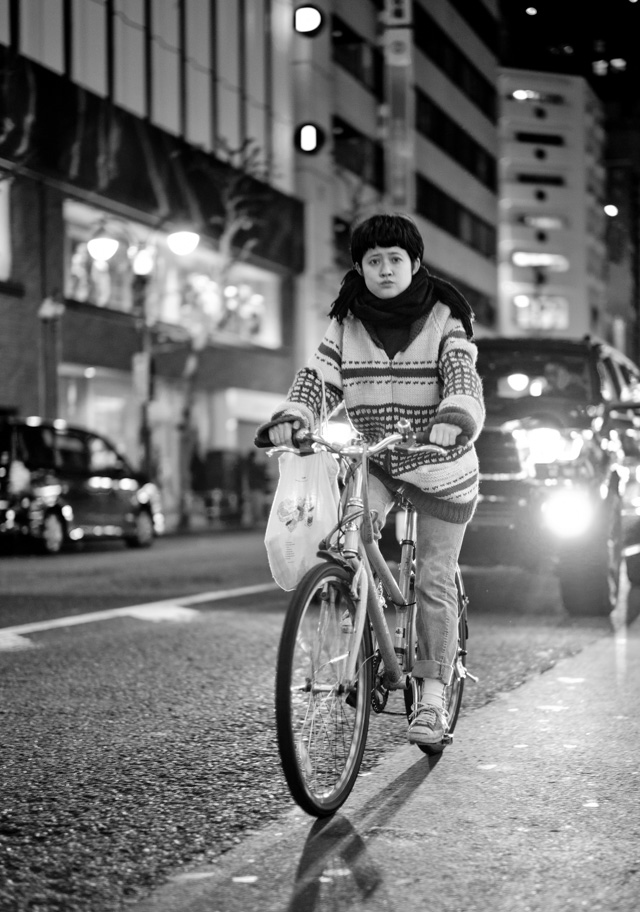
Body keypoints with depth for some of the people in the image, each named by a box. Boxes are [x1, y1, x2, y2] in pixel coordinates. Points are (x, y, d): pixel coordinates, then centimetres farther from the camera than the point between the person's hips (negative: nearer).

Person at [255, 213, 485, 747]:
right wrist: (291, 417, -29)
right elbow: (317, 377, -8)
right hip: (371, 459, 2)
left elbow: (463, 375, -22)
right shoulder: (347, 323, 1)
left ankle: (433, 695, 13)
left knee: (434, 583, 0)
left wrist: (455, 418, -43)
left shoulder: (444, 317, -8)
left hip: (441, 466, -2)